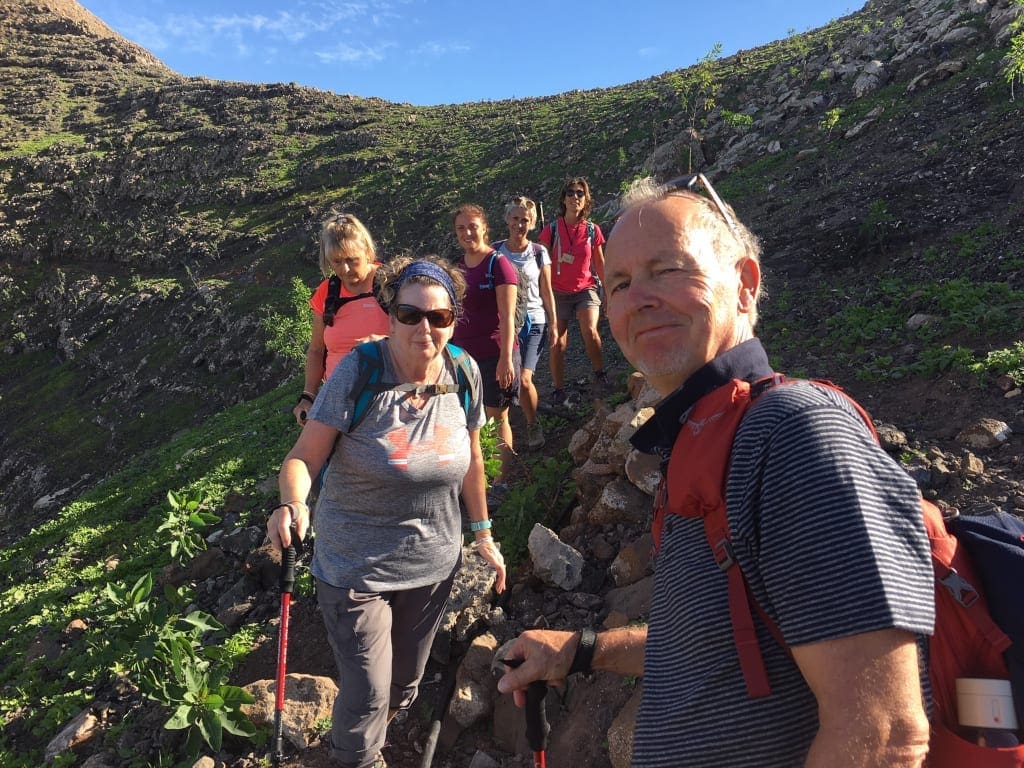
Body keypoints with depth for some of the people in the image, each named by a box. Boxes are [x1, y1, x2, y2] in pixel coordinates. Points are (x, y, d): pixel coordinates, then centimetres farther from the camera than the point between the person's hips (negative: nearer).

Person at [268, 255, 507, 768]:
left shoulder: (464, 372, -8)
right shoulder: (359, 370, -19)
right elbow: (304, 455, -19)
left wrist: (483, 536, 9)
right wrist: (292, 503, -40)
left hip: (434, 563, 4)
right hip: (356, 567, -3)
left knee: (406, 679, 24)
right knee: (367, 695, 8)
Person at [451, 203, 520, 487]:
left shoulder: (498, 264, -9)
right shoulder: (457, 265, 11)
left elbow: (507, 316, -14)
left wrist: (506, 358, -19)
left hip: (494, 355, -6)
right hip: (463, 354, 6)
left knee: (496, 416, 3)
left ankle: (502, 478, 17)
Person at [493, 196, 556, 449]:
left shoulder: (539, 252, 2)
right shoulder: (495, 250, 3)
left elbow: (547, 291, 6)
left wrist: (553, 324, 5)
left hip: (534, 322, -1)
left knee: (524, 380, -11)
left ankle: (533, 424, 14)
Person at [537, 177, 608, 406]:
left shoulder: (592, 230, 0)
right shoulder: (552, 230, -3)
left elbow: (600, 264, 11)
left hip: (586, 289, 0)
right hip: (558, 292, 0)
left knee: (590, 331, -23)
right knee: (558, 343, 0)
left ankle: (599, 373, 2)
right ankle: (558, 390, 15)